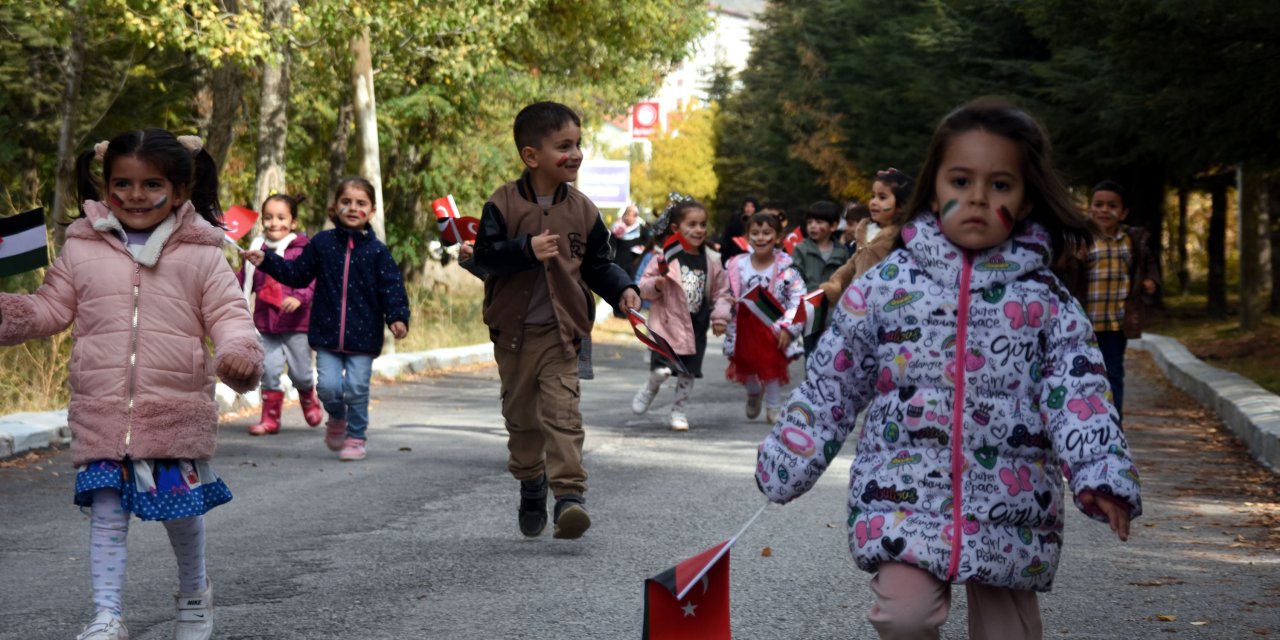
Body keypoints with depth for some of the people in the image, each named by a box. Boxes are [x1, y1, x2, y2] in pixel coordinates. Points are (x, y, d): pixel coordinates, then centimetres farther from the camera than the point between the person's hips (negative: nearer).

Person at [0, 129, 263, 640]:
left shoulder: (200, 254, 1)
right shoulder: (81, 250, 6)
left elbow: (228, 313, -4)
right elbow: (51, 308, 11)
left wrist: (240, 351, -24)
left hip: (176, 409, -1)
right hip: (100, 411, 1)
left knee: (181, 508, 9)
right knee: (106, 512, -2)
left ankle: (194, 593, 34)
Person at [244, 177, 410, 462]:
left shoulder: (376, 250, -1)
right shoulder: (321, 243, 4)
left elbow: (391, 286, -3)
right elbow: (297, 274, 13)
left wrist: (397, 317, -18)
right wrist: (265, 261, 6)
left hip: (363, 334, -1)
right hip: (327, 332, 1)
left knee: (357, 387, -2)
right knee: (329, 386, -7)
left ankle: (356, 436, 19)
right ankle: (336, 418, 26)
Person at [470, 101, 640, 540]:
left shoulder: (582, 210, 2)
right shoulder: (504, 204, -7)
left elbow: (598, 264, 9)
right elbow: (485, 255, -13)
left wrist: (622, 290, -7)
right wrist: (527, 249, -27)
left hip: (561, 330, 0)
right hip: (513, 330, 0)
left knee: (562, 412, -13)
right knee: (521, 414, 13)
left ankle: (570, 493, -19)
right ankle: (531, 484, 32)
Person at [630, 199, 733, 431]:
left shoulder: (711, 260, 3)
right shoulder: (666, 256, -8)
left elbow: (721, 292, 8)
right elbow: (644, 287, -6)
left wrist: (720, 316, -5)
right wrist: (656, 285, -26)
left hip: (697, 326, 4)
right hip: (668, 322, -4)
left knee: (688, 372, 8)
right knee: (662, 370, -16)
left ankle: (679, 412, 26)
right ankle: (650, 388, 18)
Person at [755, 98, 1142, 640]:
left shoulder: (1046, 302, 1)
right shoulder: (886, 286, 1)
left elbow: (1079, 393, -7)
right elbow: (832, 382, 8)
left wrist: (1101, 475, -22)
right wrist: (786, 464, 10)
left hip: (1009, 508, 1)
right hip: (905, 494, -1)